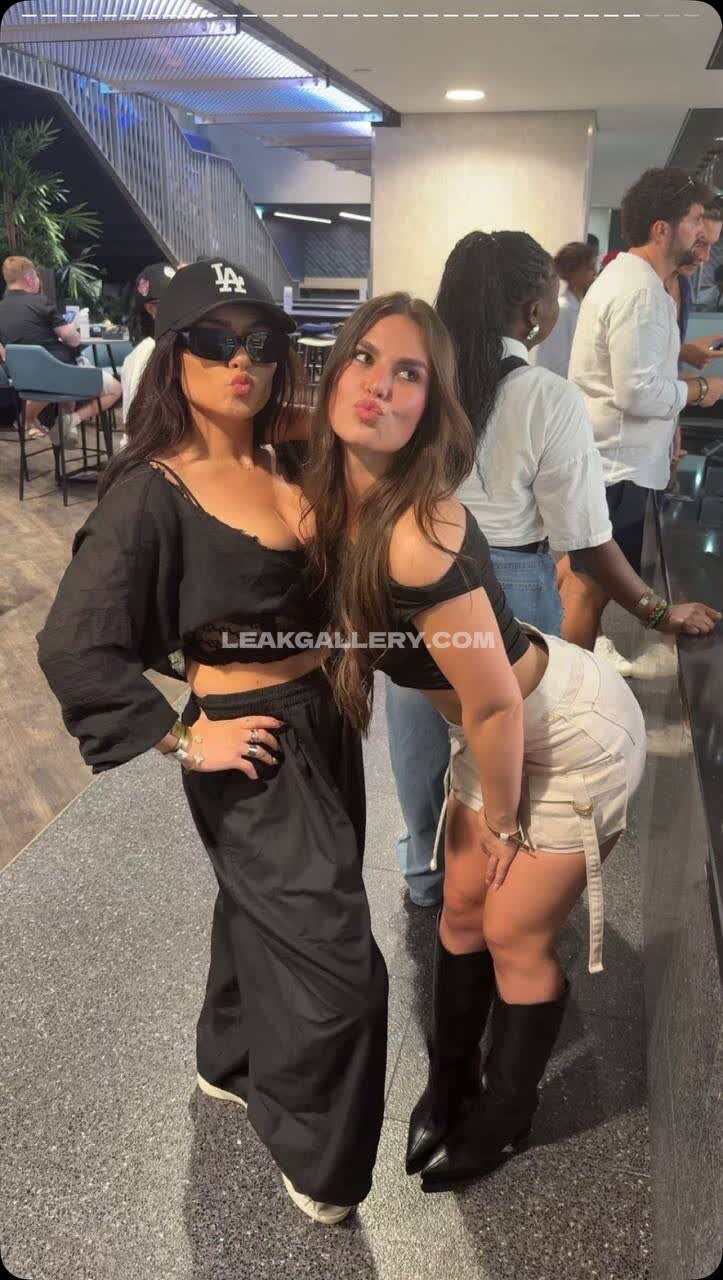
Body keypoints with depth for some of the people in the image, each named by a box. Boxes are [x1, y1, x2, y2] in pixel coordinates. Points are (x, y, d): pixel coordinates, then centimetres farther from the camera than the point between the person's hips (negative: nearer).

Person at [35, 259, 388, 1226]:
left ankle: (232, 1064, 51)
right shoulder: (151, 492, -17)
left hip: (326, 723, 7)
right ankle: (318, 1162, 26)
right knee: (336, 961, 0)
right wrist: (182, 742, -17)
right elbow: (72, 646, -21)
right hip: (253, 747, -7)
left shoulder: (288, 469, 4)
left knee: (266, 914, 25)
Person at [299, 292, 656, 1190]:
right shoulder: (330, 505, -11)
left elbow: (493, 704, -27)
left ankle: (503, 1118, 36)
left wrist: (504, 824, -11)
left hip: (571, 733, -7)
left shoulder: (418, 537, -36)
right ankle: (447, 1089, 41)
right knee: (462, 908, 17)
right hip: (501, 724, 7)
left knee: (514, 934, 8)